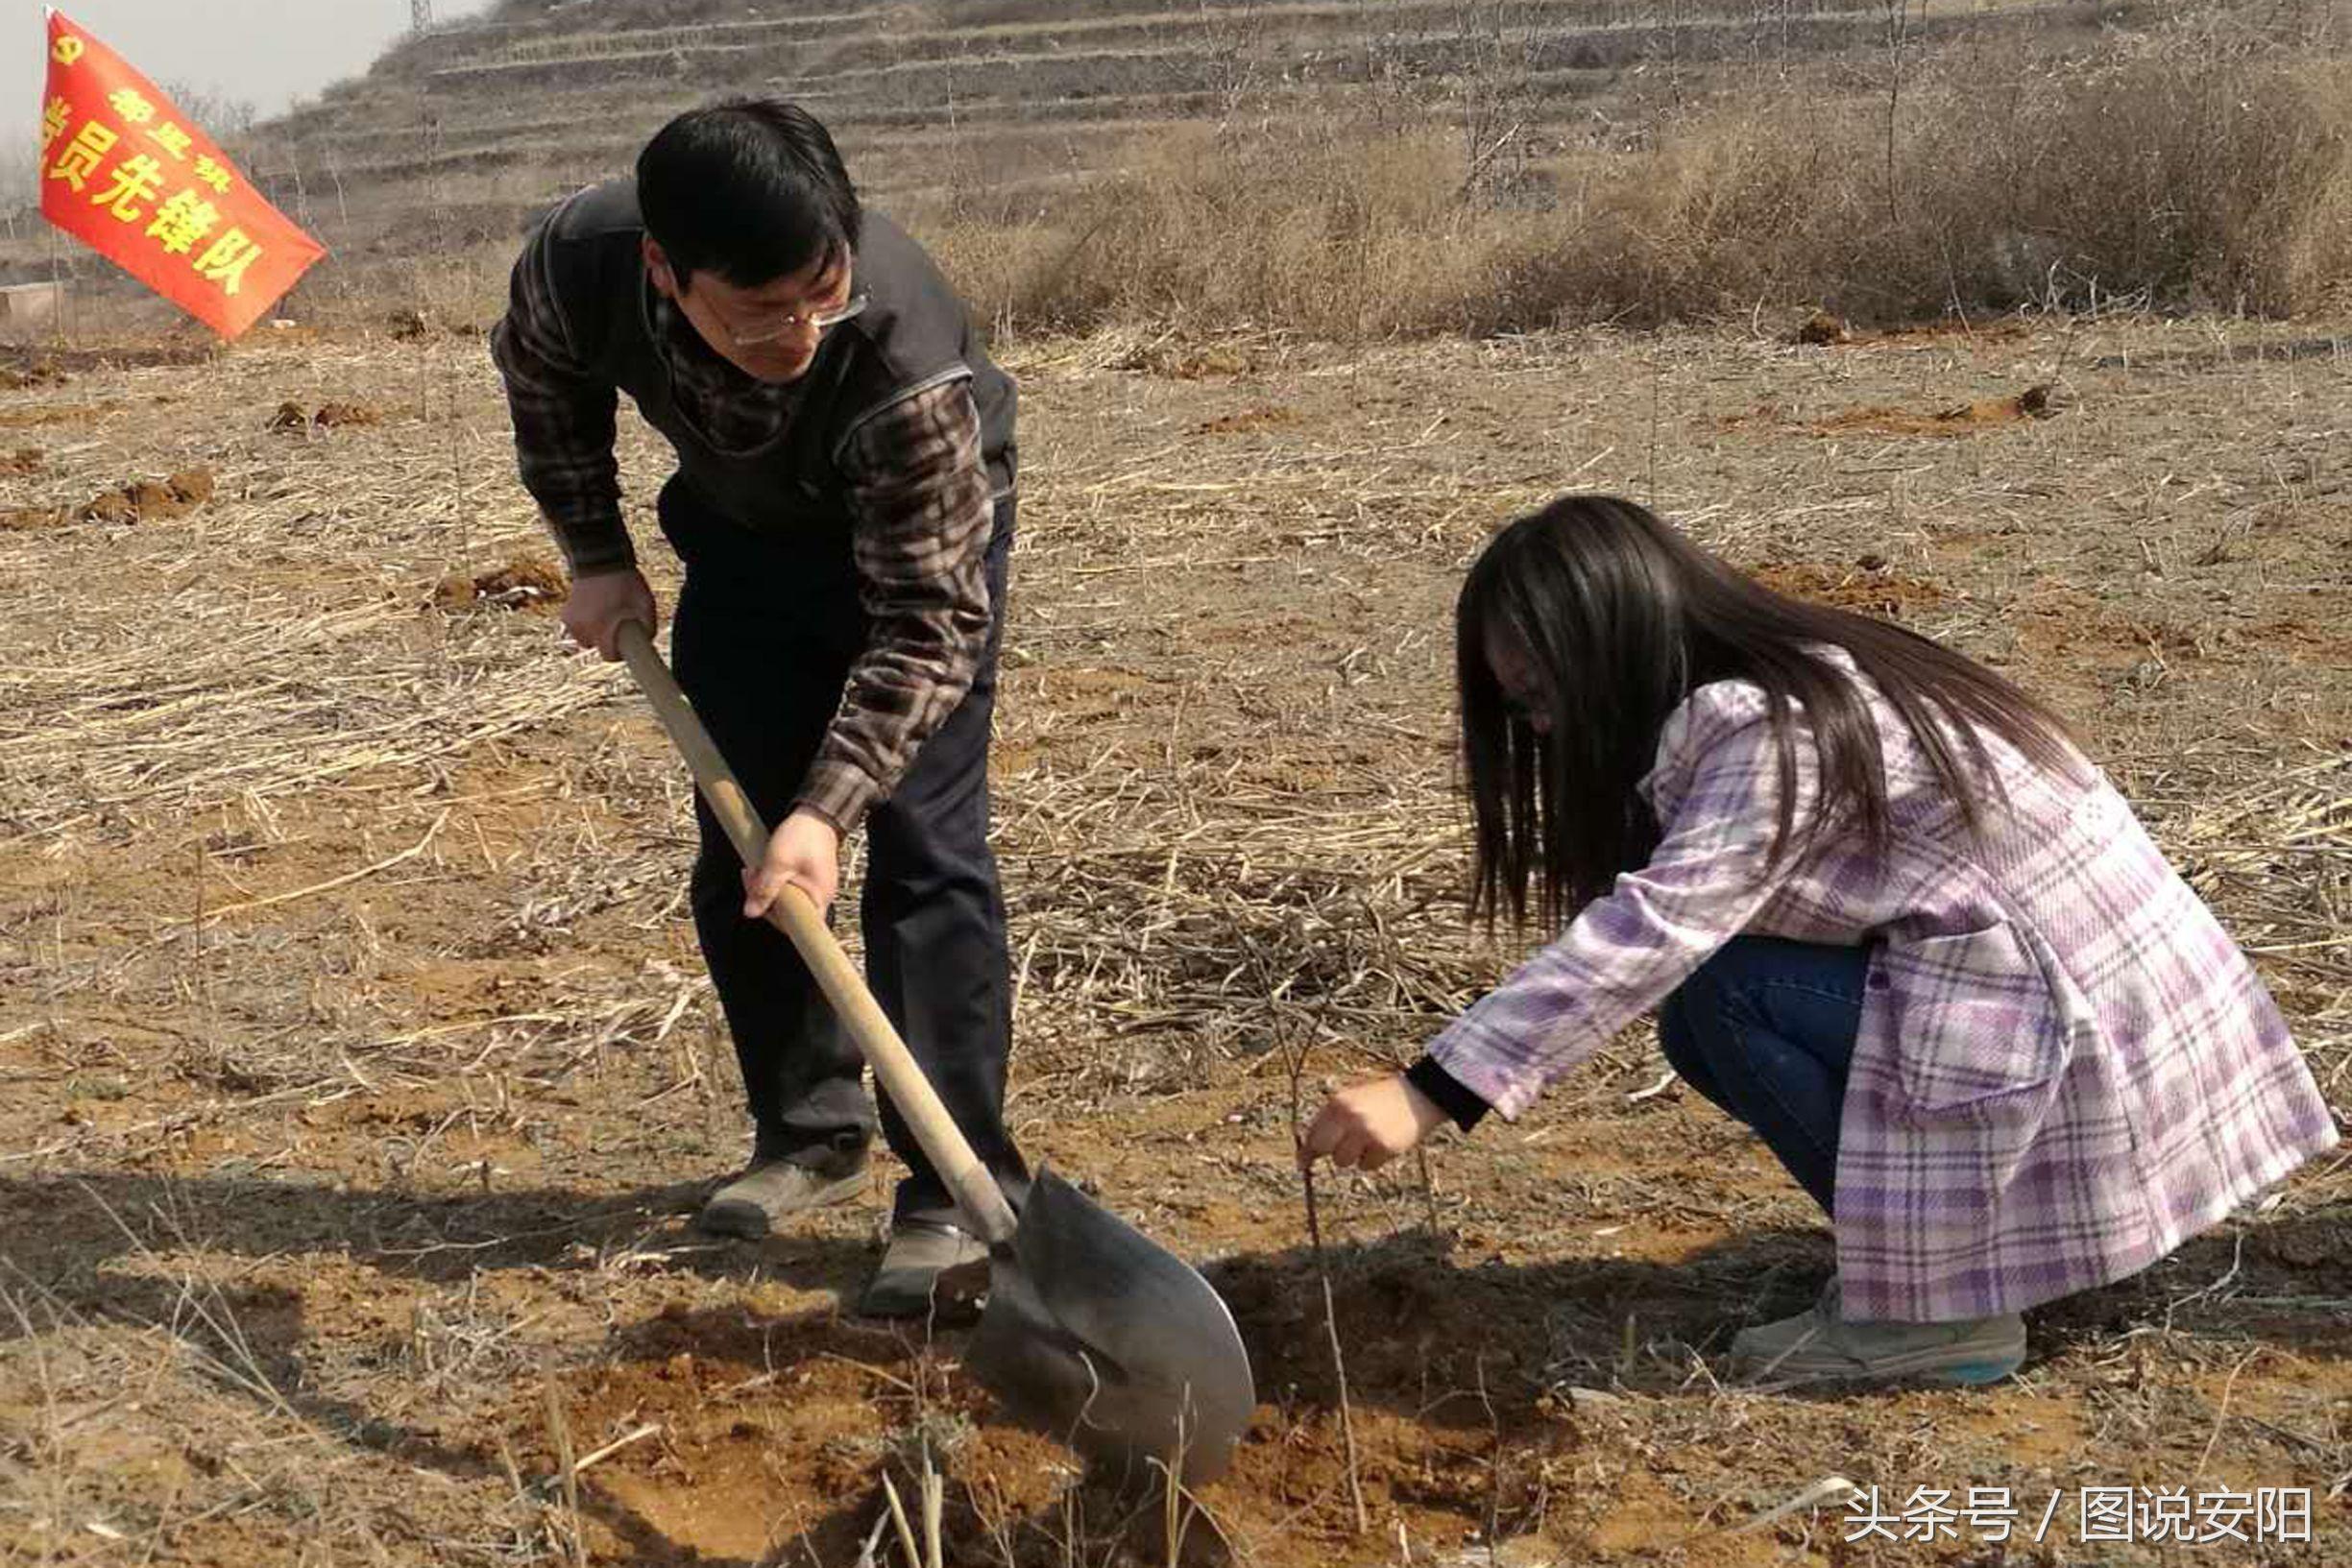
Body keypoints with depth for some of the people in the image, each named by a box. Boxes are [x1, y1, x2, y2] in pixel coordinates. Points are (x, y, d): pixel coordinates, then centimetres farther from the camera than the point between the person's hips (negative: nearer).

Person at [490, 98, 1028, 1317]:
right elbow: (541, 375, -4)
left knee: (922, 846, -14)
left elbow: (927, 620, -34)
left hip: (924, 534, -4)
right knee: (738, 851, 5)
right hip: (744, 530, 5)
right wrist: (596, 555, -5)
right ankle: (809, 1131, 21)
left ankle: (959, 1191, -9)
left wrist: (830, 805, -42)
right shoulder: (578, 261, -31)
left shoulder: (906, 363, -42)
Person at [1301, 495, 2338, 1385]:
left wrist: (1433, 1090, -35)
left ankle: (1942, 1300, -8)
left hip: (2072, 1017, -9)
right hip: (2092, 979, 9)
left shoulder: (1778, 730, -23)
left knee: (1723, 994, -15)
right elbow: (1675, 922, 2)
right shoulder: (1784, 684, 7)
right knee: (1712, 971, 3)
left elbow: (1650, 933, -32)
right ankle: (1990, 1238, 10)